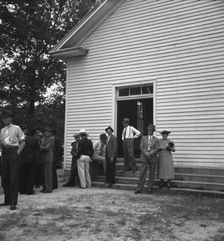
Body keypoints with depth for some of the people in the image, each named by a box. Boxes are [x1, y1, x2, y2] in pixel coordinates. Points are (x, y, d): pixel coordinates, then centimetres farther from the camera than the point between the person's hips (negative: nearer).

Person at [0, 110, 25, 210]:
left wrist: (18, 152, -11)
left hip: (13, 152, -6)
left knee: (13, 178, -6)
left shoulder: (16, 128, 0)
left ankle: (13, 202, -2)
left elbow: (23, 142, -2)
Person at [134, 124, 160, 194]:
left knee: (152, 175, 5)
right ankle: (139, 189, -2)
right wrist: (147, 154, -15)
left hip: (153, 159, 0)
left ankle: (150, 188, 15)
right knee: (142, 174, -4)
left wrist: (149, 154, -18)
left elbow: (157, 149, -6)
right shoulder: (143, 138, 9)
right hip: (145, 158, 0)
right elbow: (141, 147, -2)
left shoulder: (156, 140, 7)